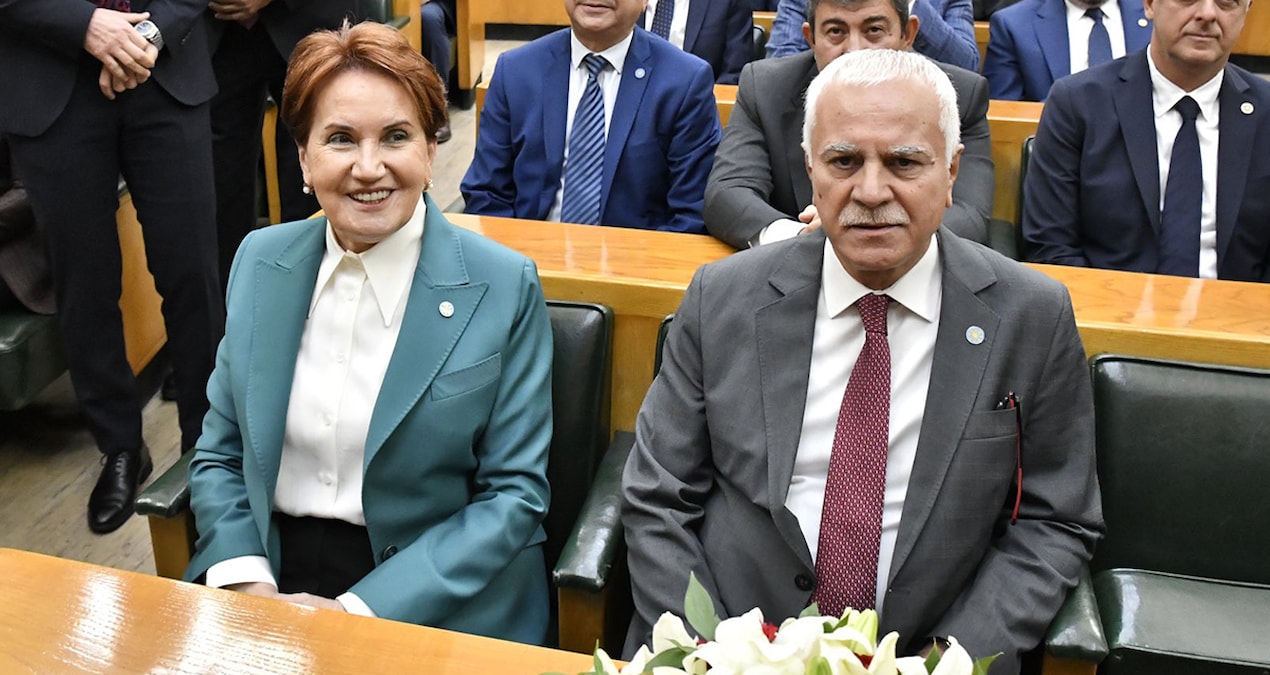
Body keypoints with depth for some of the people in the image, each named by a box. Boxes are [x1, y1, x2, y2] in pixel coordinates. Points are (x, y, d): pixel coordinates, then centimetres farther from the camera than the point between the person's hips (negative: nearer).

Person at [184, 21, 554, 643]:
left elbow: (512, 495, -8)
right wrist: (249, 585, -8)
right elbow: (219, 453, 9)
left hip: (431, 602, -3)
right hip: (272, 574, 3)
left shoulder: (503, 287, -10)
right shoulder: (259, 261, 2)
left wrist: (357, 611, -15)